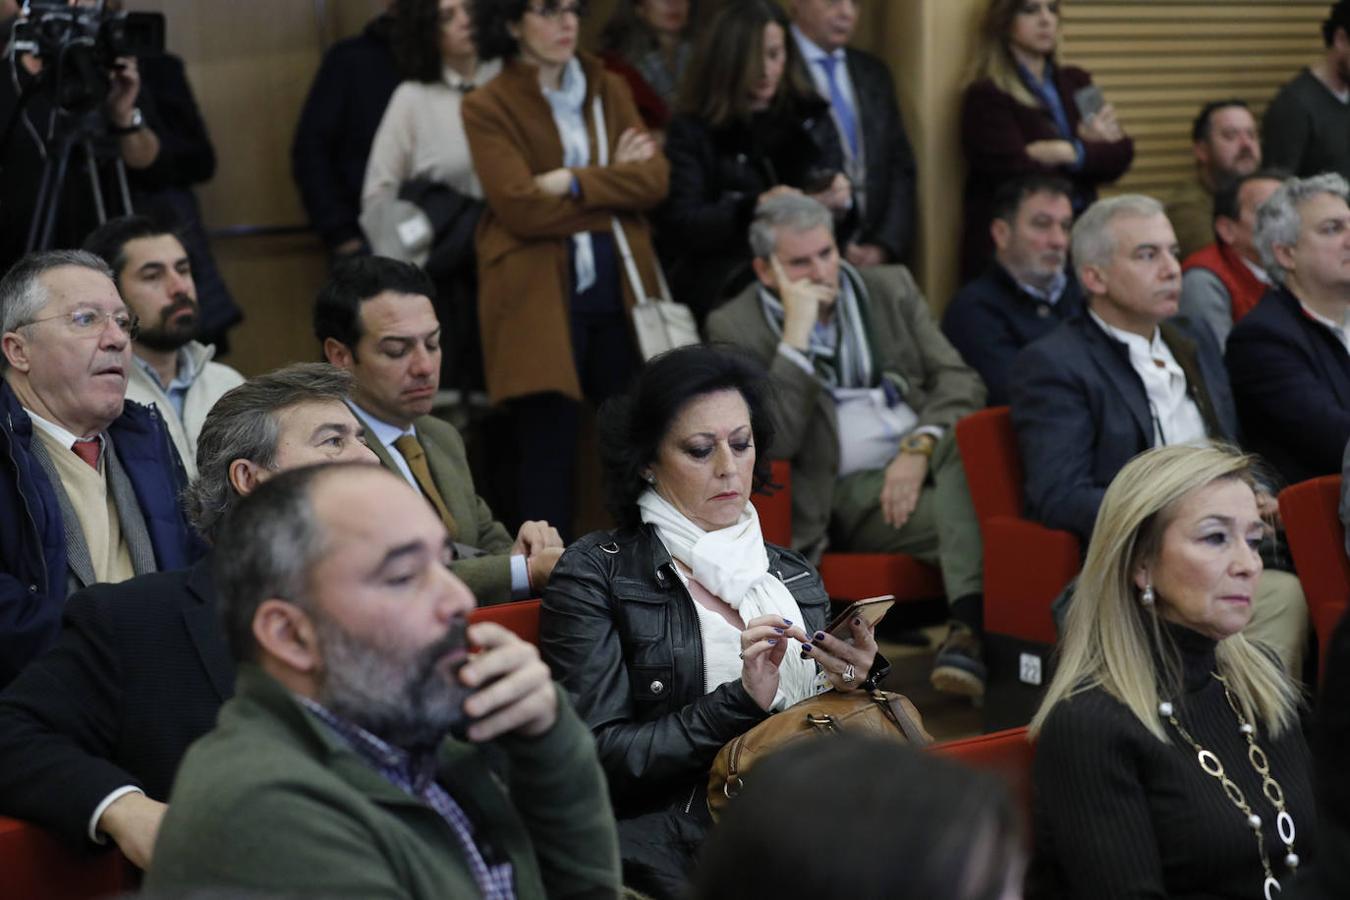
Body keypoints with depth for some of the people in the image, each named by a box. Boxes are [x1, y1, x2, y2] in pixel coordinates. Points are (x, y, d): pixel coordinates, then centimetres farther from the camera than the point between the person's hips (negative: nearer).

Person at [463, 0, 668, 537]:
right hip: (539, 295, -4)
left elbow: (656, 178, 1)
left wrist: (576, 183, -12)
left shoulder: (608, 89, 14)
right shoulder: (488, 107, -1)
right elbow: (520, 207, -13)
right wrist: (617, 183, -5)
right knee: (548, 447, -5)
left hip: (620, 287, 4)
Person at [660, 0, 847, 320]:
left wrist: (842, 200, -9)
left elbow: (840, 200, 16)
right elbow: (680, 225, -5)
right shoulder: (692, 131, 3)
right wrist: (754, 209, -21)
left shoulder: (811, 116, 13)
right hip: (726, 291, -3)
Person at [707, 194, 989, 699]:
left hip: (924, 463, 3)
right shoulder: (736, 327, 2)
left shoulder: (891, 288, 15)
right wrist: (797, 332, -16)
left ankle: (969, 624, -40)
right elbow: (774, 442, -11)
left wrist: (920, 447, -15)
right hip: (846, 493, -3)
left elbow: (959, 380, 6)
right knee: (955, 512, -34)